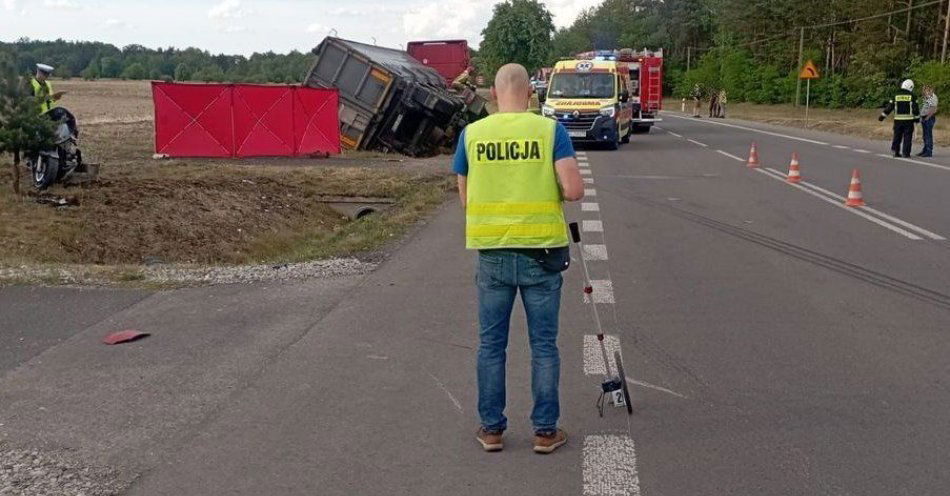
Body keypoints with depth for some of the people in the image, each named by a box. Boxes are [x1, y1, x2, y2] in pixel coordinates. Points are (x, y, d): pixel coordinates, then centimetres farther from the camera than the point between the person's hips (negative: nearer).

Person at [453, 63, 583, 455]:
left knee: (491, 345, 13)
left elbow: (465, 198, 7)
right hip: (541, 251, -1)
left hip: (492, 253, 2)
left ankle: (491, 429, 21)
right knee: (544, 345, 10)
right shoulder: (551, 130, -5)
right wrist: (550, 190, 8)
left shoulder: (471, 133, 1)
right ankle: (545, 431, 17)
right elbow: (574, 191, -13)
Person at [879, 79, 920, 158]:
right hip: (908, 120, -3)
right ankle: (906, 153, 0)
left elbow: (889, 107, 6)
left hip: (898, 120, 3)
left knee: (897, 136, 10)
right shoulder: (912, 96, -4)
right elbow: (915, 108, -4)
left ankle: (895, 152, 10)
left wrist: (882, 116, 12)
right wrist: (917, 118, 6)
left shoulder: (896, 96, 4)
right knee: (907, 137, 2)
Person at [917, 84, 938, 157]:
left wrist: (927, 117, -18)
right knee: (925, 135, 13)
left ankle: (929, 152, -6)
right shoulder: (926, 97, 17)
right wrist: (922, 118, 15)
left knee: (928, 135, -8)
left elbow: (933, 109, -20)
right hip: (924, 118, 10)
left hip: (929, 118, -10)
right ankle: (925, 150, 20)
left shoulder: (933, 97, -14)